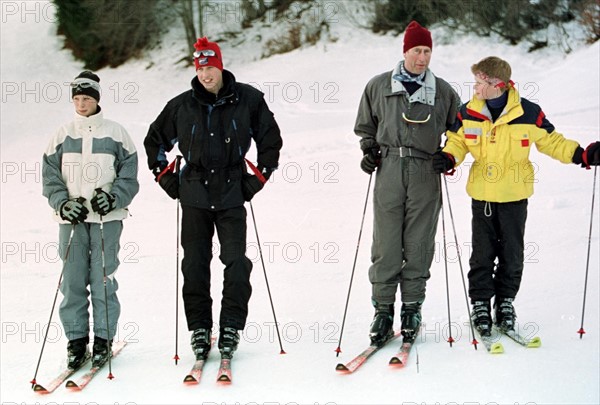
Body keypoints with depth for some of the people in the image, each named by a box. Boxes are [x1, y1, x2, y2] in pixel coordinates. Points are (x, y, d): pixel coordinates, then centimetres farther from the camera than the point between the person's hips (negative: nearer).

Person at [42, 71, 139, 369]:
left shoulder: (115, 133, 3)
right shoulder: (63, 135, 8)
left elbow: (129, 176, 4)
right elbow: (50, 177, 8)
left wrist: (113, 198, -12)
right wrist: (63, 204, -7)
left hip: (106, 218, -2)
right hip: (71, 219, 2)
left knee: (103, 279, -2)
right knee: (73, 280, 1)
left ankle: (104, 339, 7)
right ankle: (76, 339, 10)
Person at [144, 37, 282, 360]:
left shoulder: (247, 100, 0)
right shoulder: (181, 106, 4)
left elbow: (270, 138, 10)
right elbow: (154, 141, 18)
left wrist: (258, 177, 4)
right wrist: (166, 179, 10)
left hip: (233, 195, -1)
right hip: (194, 196, 2)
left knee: (236, 264, -6)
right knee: (194, 266, 1)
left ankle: (231, 328, 2)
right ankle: (199, 328, 10)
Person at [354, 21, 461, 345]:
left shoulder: (443, 92, 7)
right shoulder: (379, 86, 8)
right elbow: (365, 126, 20)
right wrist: (369, 151, 5)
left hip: (425, 174, 0)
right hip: (389, 171, 0)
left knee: (418, 244, 1)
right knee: (386, 243, -2)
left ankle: (412, 308, 12)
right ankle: (383, 310, 4)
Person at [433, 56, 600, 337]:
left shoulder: (528, 113, -11)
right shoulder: (468, 113, -4)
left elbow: (551, 142, 0)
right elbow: (457, 141, 8)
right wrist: (448, 159, -13)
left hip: (514, 196, -1)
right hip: (482, 194, 1)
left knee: (511, 253, 7)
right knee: (482, 253, 5)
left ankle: (505, 302, 22)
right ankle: (480, 304, 17)